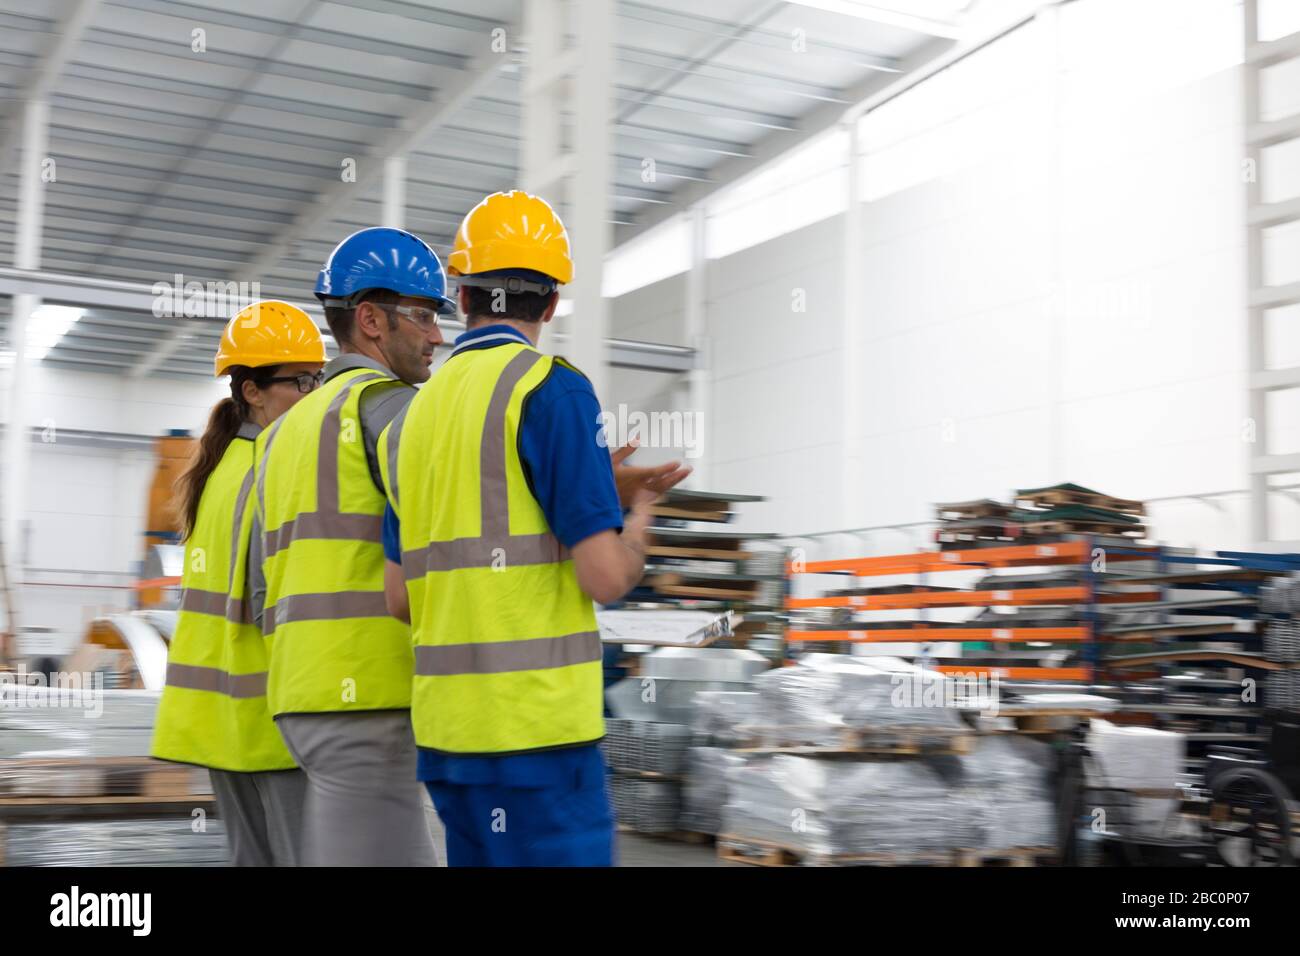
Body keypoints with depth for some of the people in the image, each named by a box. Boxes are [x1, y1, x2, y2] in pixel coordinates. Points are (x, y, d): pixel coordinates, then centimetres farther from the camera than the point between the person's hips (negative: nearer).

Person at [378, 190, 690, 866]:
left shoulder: (414, 413, 13)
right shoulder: (552, 389, -9)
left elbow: (398, 597, 13)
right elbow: (606, 576, -15)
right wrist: (639, 514, 8)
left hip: (445, 719, 8)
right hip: (536, 723, -7)